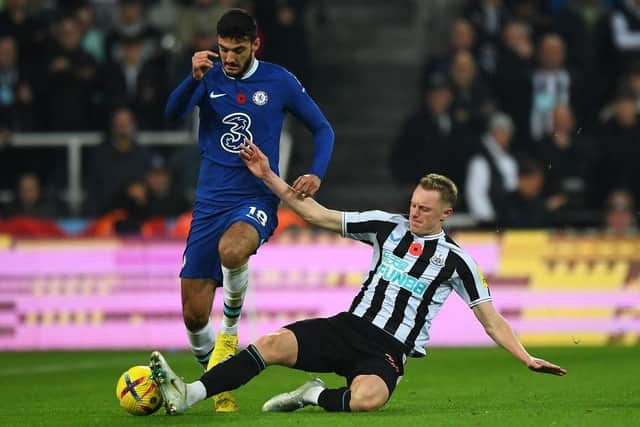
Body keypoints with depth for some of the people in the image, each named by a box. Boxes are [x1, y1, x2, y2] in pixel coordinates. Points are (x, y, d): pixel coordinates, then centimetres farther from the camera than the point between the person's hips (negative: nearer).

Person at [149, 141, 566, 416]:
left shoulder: (455, 259, 0)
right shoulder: (388, 226, 9)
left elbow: (491, 319, 4)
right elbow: (320, 215, 9)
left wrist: (526, 357, -9)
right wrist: (268, 177, 4)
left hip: (389, 351, -3)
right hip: (349, 327, 3)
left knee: (366, 399, -38)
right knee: (273, 344, -23)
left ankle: (315, 396, -8)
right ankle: (188, 395, -29)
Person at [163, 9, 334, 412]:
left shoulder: (278, 82, 0)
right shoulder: (209, 78, 3)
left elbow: (323, 128, 8)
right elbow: (172, 113, -16)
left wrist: (316, 174, -9)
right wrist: (194, 77, -34)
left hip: (257, 200, -3)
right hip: (210, 203, 3)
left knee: (231, 250, -38)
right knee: (194, 314, -2)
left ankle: (230, 331, -11)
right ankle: (218, 386, 20)